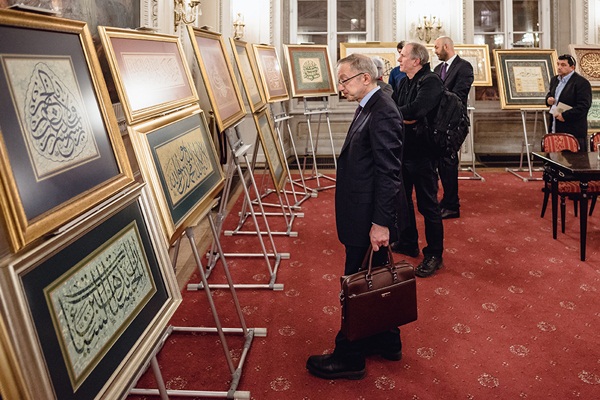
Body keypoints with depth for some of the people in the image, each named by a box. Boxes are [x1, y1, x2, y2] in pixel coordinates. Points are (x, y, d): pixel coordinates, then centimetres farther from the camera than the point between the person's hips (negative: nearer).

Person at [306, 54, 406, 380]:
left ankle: (350, 358, 17)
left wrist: (381, 223, -23)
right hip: (365, 216, 10)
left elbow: (389, 172, -23)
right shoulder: (370, 108, 12)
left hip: (369, 218, -10)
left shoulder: (382, 113, -19)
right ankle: (386, 341, 37)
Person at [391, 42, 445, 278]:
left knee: (427, 205, 0)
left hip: (421, 152, -9)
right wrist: (404, 116, -16)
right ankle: (408, 243, 36)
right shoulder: (404, 82, 11)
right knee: (402, 198, 19)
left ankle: (434, 255, 12)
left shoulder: (430, 82, -16)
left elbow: (415, 109, -30)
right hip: (402, 150, 9)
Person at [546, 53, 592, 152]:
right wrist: (548, 99, 6)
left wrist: (565, 115, -21)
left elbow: (584, 106, -18)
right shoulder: (554, 80, 15)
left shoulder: (582, 83, -11)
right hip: (555, 129, 8)